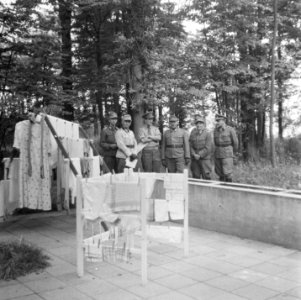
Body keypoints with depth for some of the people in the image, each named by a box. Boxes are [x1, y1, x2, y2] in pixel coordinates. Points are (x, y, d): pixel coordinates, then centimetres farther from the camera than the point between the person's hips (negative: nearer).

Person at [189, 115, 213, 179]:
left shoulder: (207, 134, -2)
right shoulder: (193, 134, 9)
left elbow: (208, 148, -8)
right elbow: (190, 146, 8)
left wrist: (199, 155, -13)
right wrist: (194, 154, -8)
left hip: (205, 158, -3)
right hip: (195, 159, 3)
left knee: (206, 177, -4)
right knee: (195, 177, 5)